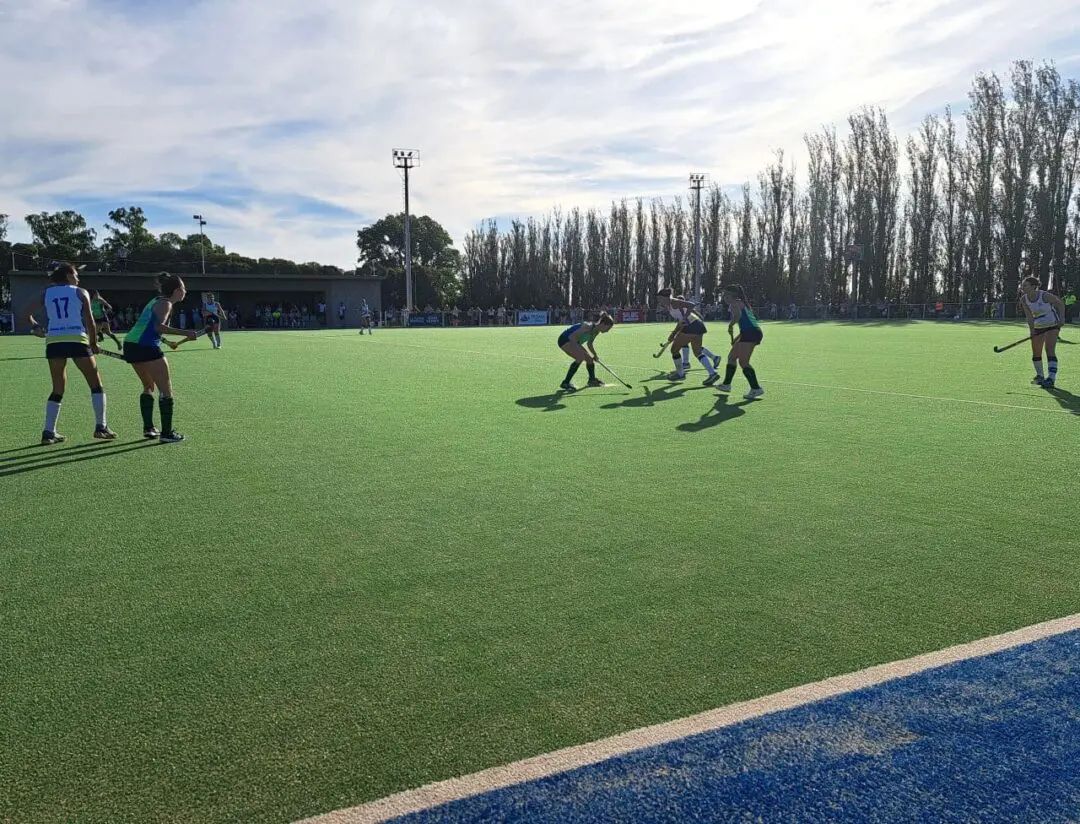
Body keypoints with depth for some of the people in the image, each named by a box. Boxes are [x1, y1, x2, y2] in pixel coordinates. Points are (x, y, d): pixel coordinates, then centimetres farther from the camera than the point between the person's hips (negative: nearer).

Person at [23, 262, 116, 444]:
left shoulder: (46, 293, 15)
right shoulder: (80, 292, 7)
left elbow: (27, 314, 9)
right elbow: (89, 321, 1)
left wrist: (35, 327, 28)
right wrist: (93, 343, 11)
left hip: (53, 342, 4)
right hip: (77, 340, -4)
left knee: (57, 390, 13)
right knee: (96, 384, 7)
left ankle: (48, 432, 7)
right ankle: (101, 427, -1)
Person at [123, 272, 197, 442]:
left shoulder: (156, 301, 21)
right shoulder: (165, 303, -6)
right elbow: (159, 326, -22)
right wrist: (184, 333, -27)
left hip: (130, 344, 10)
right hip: (145, 347, -10)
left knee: (149, 386, 24)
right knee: (166, 390, -3)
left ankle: (148, 428, 25)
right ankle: (167, 433, -5)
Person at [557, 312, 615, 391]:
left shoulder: (596, 331, -2)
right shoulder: (588, 327, -30)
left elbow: (589, 344, 15)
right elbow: (571, 337, -33)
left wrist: (595, 355, 6)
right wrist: (579, 350, -33)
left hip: (574, 342, 9)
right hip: (565, 339, -9)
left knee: (590, 358, 11)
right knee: (580, 357, -26)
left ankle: (592, 379, 35)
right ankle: (565, 383, -23)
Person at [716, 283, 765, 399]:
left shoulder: (734, 303, -2)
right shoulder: (742, 303, 26)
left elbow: (737, 315, -24)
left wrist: (730, 326, -7)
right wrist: (737, 338, 25)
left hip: (750, 333, -10)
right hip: (752, 332, 10)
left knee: (743, 361, -15)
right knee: (732, 357, 19)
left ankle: (756, 388, -19)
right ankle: (726, 384, 29)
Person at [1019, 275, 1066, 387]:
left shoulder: (1044, 295, -21)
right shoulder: (1024, 299, -7)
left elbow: (1060, 303, -7)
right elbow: (1029, 316, -8)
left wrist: (1061, 318, -14)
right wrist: (1032, 329, -21)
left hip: (1052, 325, -6)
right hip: (1038, 327, 6)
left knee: (1050, 350, -18)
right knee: (1036, 353, 8)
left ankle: (1051, 379, -23)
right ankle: (1039, 376, 28)